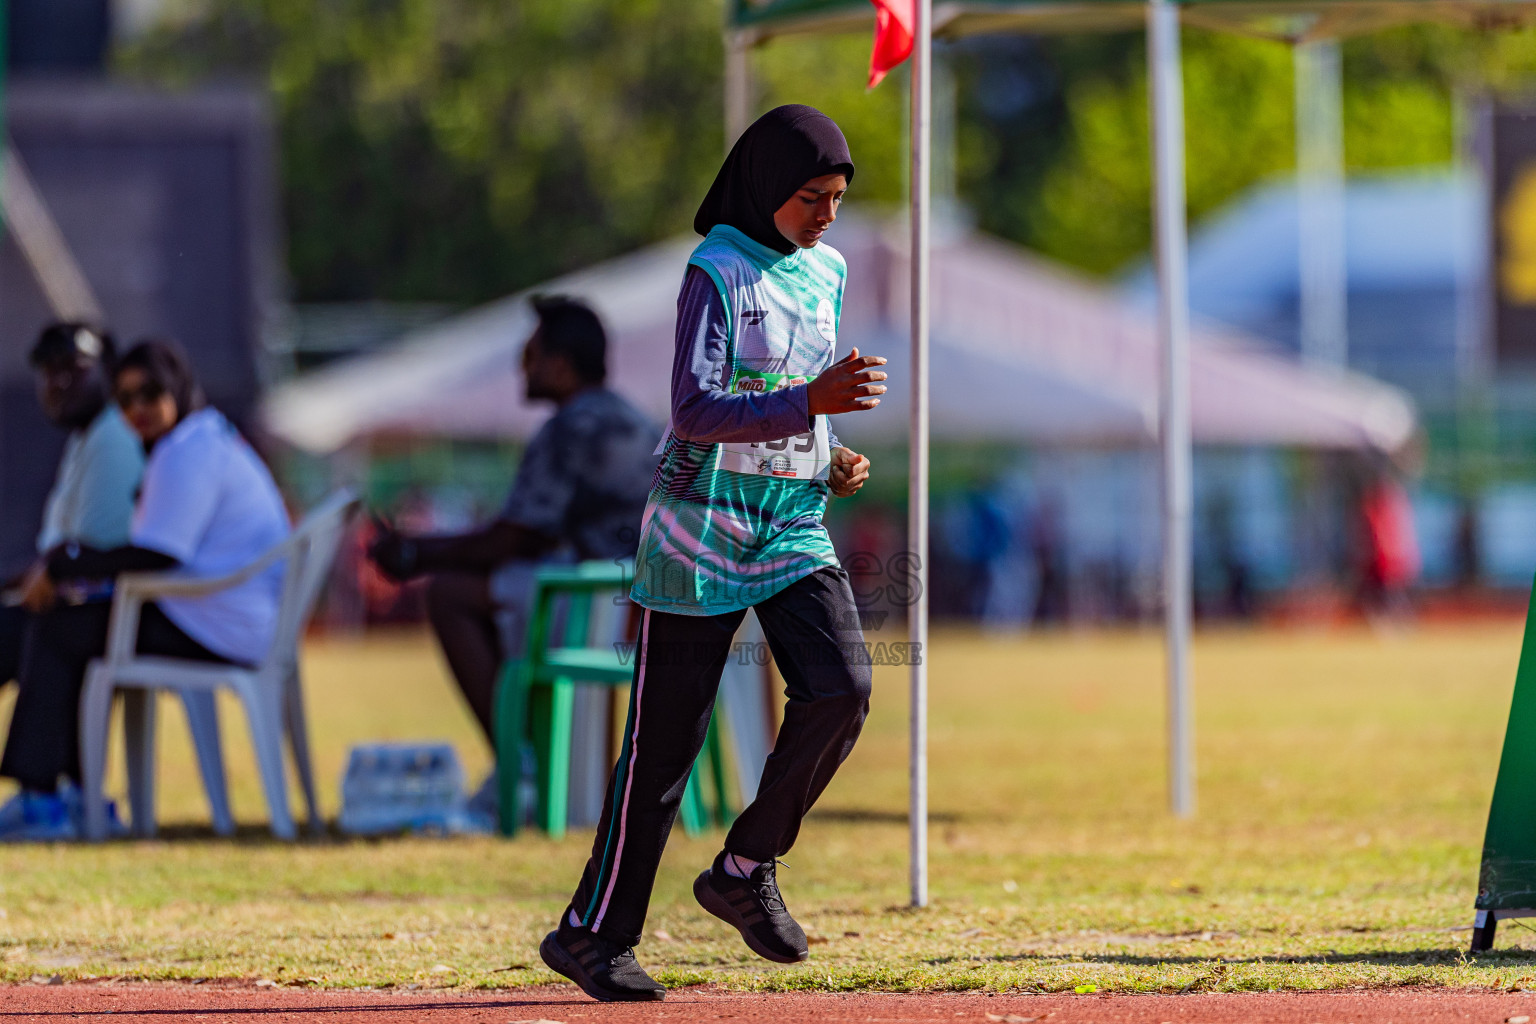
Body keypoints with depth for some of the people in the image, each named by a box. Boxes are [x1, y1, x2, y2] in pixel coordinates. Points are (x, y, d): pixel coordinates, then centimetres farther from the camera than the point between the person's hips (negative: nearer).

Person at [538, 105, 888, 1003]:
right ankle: (591, 932, 7)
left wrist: (834, 460, 4)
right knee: (668, 733, -3)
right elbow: (696, 412, -22)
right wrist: (812, 403, -32)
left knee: (842, 688, -14)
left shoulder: (825, 272, 12)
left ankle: (744, 871, 3)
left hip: (795, 523, 6)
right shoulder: (717, 273, -12)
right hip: (706, 521, -6)